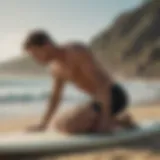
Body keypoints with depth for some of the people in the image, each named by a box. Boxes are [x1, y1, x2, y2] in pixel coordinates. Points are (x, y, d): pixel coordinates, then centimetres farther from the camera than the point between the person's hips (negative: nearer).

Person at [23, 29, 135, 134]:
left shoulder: (76, 50, -18)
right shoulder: (56, 67, 10)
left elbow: (102, 83, -24)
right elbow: (55, 98, 21)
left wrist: (106, 118, -26)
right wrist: (43, 124, 15)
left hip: (114, 97, -10)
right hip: (101, 100, 10)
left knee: (69, 125, -23)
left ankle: (118, 122, -3)